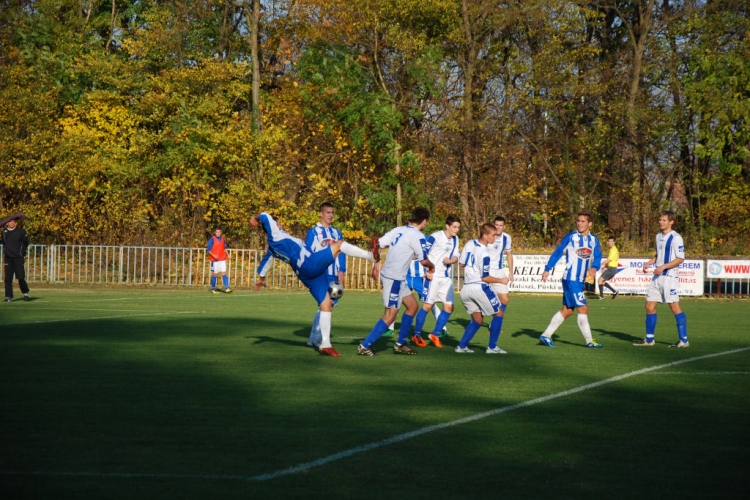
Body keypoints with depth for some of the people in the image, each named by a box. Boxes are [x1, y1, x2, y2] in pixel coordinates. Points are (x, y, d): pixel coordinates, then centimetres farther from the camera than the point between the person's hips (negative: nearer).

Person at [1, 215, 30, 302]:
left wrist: (23, 251, 5)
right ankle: (9, 297, 3)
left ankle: (25, 293, 17)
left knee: (20, 277, -5)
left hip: (18, 257, -3)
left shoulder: (20, 231, -2)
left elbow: (26, 242, 8)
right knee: (8, 278, -2)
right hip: (8, 257, 3)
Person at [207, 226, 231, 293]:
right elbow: (208, 249, -9)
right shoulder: (212, 239, -8)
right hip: (215, 260, -4)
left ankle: (227, 288, -9)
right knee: (214, 274, 3)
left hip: (222, 259, 4)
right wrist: (213, 255, -22)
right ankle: (213, 289, 14)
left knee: (224, 273, -4)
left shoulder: (223, 239, 8)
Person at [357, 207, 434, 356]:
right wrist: (431, 267, 9)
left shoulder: (399, 230, 8)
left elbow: (377, 243, 6)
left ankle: (400, 344, 22)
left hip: (398, 278, 9)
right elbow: (423, 260, -13)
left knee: (413, 306, 18)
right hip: (394, 278, -9)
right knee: (390, 315, -5)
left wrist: (377, 264, 16)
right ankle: (365, 346, -5)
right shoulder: (417, 236, -14)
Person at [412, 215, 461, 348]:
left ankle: (435, 335, 15)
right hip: (433, 276, -7)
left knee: (449, 307, 3)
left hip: (446, 278, 7)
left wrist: (450, 260, -11)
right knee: (427, 305, -4)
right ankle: (417, 335, 9)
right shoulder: (435, 237, -13)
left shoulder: (455, 239, 9)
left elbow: (456, 256, 12)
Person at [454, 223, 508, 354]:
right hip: (480, 287, -7)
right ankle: (492, 347, 6)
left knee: (477, 320, 18)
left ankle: (462, 346, 8)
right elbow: (485, 278, -15)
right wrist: (501, 280, -2)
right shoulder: (484, 254, -20)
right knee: (498, 313, 9)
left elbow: (461, 263, 14)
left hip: (466, 288, 7)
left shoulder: (469, 244, 2)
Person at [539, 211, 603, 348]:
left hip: (580, 281, 7)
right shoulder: (571, 237, -8)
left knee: (567, 310, 11)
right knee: (583, 309, -7)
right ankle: (589, 341, 2)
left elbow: (598, 256, -2)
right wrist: (547, 270, -8)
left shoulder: (594, 240, 6)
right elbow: (557, 253, -4)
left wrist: (594, 267, -24)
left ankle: (546, 336, 18)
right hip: (570, 279, -7)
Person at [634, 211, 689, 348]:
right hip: (657, 276, 8)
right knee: (650, 305, 7)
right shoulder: (659, 236, 15)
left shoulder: (675, 238, -11)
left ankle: (684, 340, -4)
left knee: (674, 306, -8)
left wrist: (663, 267, -20)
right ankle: (649, 339, 15)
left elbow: (680, 259, -14)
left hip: (670, 276, -8)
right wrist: (649, 263, 9)